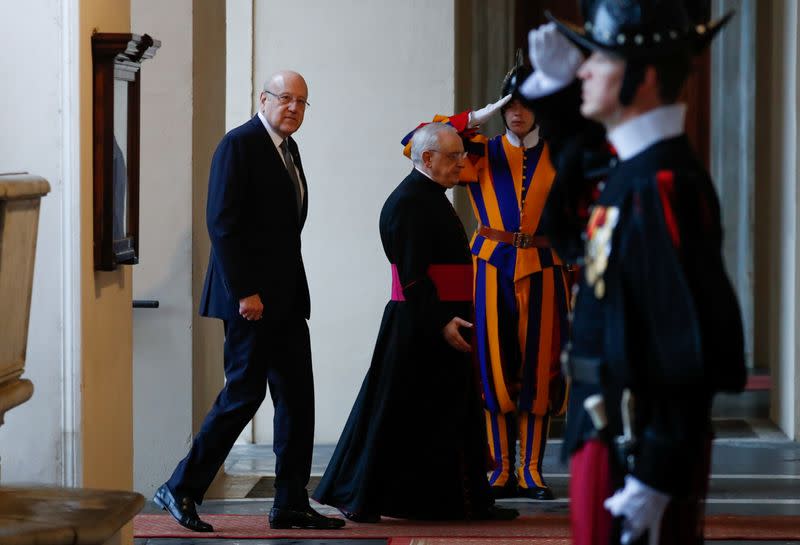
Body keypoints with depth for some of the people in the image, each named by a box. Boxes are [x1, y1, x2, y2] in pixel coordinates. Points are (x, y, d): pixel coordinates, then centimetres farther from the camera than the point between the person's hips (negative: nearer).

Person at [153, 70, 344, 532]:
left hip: (286, 298, 9)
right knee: (245, 393, -6)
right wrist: (243, 291, -20)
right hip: (252, 297, -9)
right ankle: (181, 489, 5)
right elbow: (222, 223, -17)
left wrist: (292, 289, 13)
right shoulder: (239, 145, -10)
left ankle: (291, 506, 11)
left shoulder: (289, 148, 17)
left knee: (298, 398, 7)